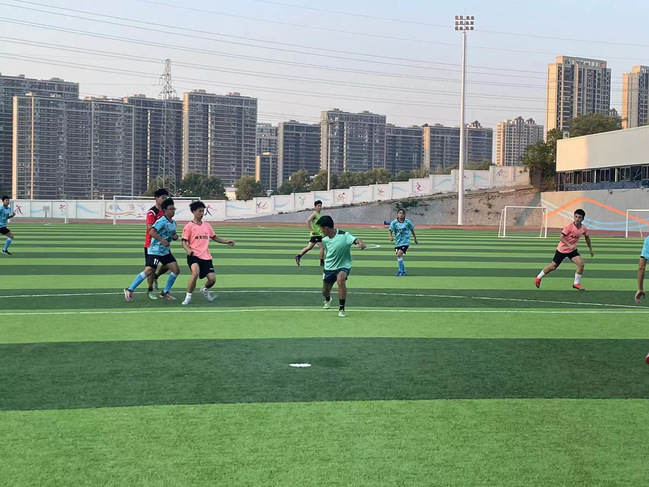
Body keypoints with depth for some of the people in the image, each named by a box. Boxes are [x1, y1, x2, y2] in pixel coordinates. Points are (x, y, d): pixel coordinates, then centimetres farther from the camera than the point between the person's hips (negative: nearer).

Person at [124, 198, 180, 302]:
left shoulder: (174, 223, 10)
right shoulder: (161, 221, -16)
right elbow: (152, 232, -28)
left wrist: (175, 236, 1)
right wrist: (162, 240, -29)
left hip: (165, 251, 8)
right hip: (155, 250, -8)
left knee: (176, 270, 2)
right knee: (149, 270, -17)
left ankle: (165, 293, 15)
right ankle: (130, 290, -6)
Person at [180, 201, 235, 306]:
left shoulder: (207, 225, 13)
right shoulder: (189, 226, -2)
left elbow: (214, 237, 26)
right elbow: (184, 242, -4)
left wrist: (226, 242, 13)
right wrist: (189, 250, -24)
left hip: (206, 257, 5)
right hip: (194, 256, -5)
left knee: (212, 278, -4)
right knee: (195, 273, -30)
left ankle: (205, 290, 31)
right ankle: (188, 297, -13)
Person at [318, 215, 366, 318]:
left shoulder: (344, 235, -21)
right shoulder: (324, 240, -3)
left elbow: (355, 240, -38)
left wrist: (360, 242, -60)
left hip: (343, 266, -6)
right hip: (329, 268, 6)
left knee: (340, 279, -37)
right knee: (325, 291, 15)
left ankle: (341, 308, -24)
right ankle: (328, 300, 57)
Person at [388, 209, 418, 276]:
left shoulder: (408, 222, -5)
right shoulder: (394, 222, -5)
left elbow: (412, 230, 9)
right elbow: (390, 230, -8)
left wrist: (415, 239, 19)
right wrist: (391, 236, -29)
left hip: (405, 241, -4)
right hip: (398, 242, 4)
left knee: (399, 255, -19)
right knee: (398, 256, 7)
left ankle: (401, 271, -7)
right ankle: (403, 271, 26)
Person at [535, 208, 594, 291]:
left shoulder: (584, 228, -7)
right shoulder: (569, 226, -24)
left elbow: (587, 238, 13)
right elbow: (561, 237, -25)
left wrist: (591, 249, 19)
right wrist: (570, 245, -35)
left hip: (572, 250, 4)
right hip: (562, 249, -4)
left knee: (581, 264, -16)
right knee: (553, 266, 6)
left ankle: (576, 283, 1)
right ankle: (539, 278, 29)